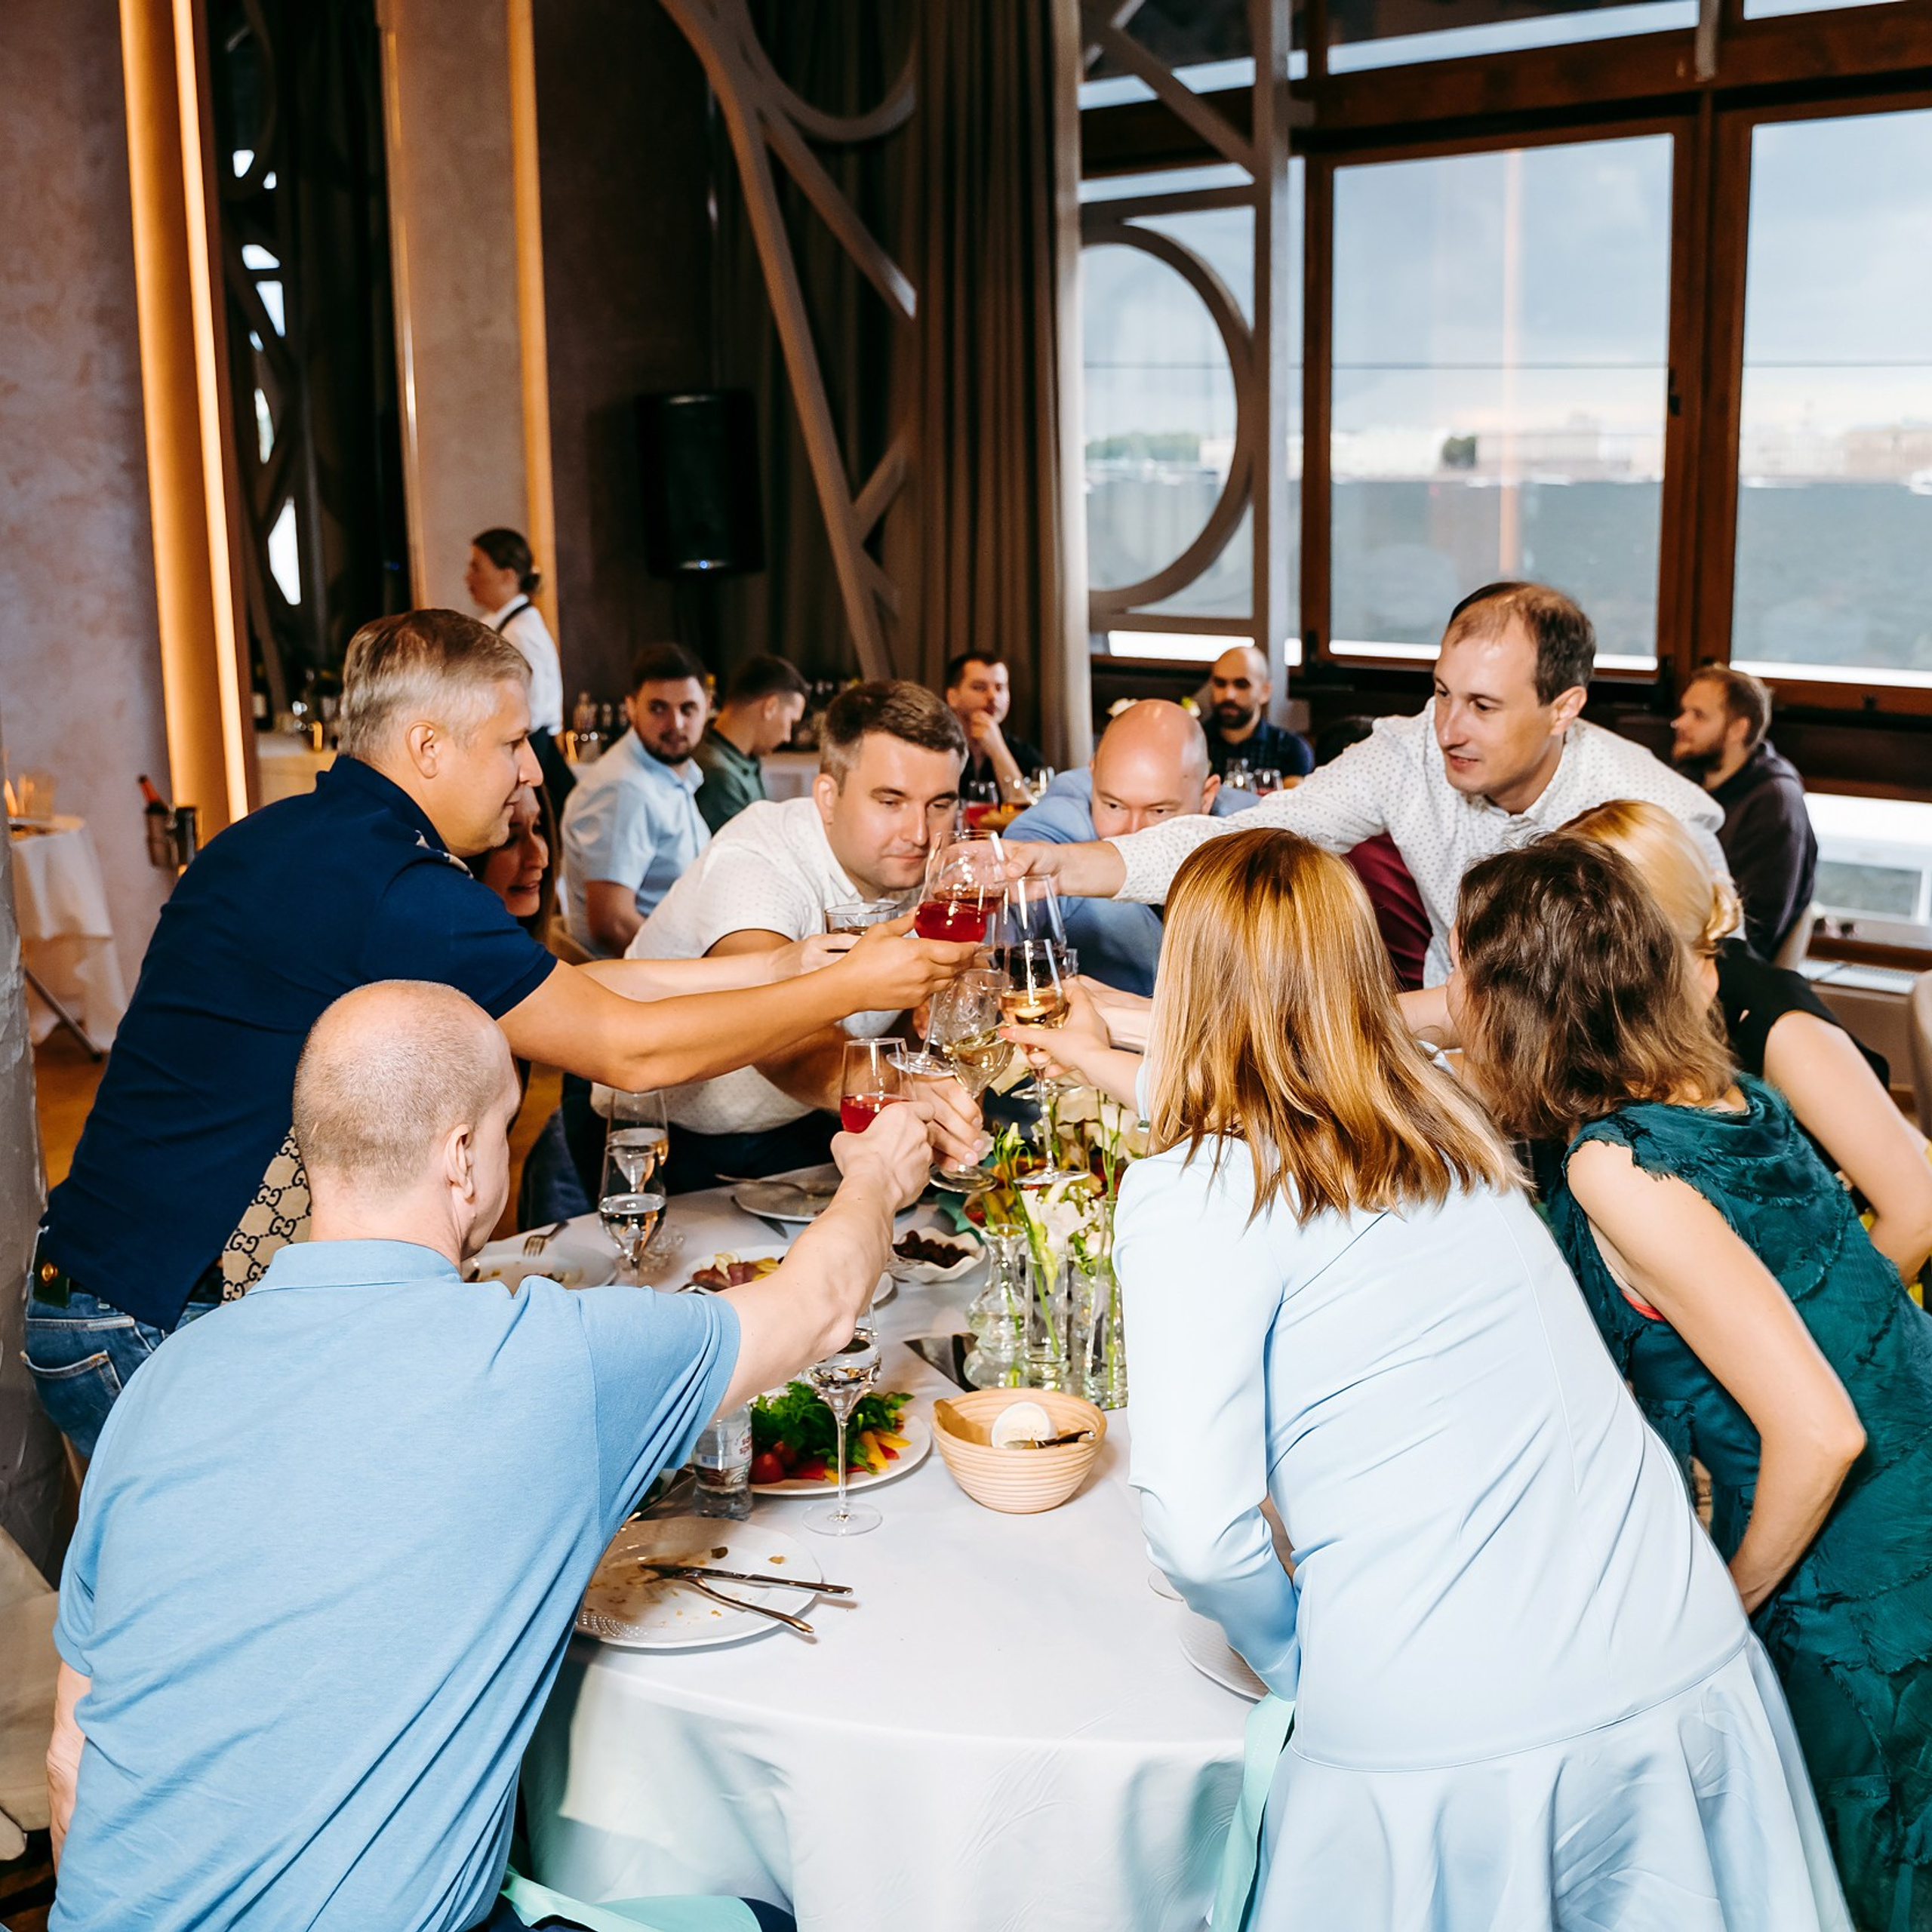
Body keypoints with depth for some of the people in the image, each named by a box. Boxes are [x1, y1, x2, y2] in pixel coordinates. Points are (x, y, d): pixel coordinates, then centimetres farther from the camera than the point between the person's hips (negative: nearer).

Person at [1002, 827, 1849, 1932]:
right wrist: (1102, 1064, 48)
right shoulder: (1445, 1120, 9)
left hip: (1444, 1743, -5)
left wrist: (1300, 1655, 5)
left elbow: (1198, 1531, -17)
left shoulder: (1189, 1192, -10)